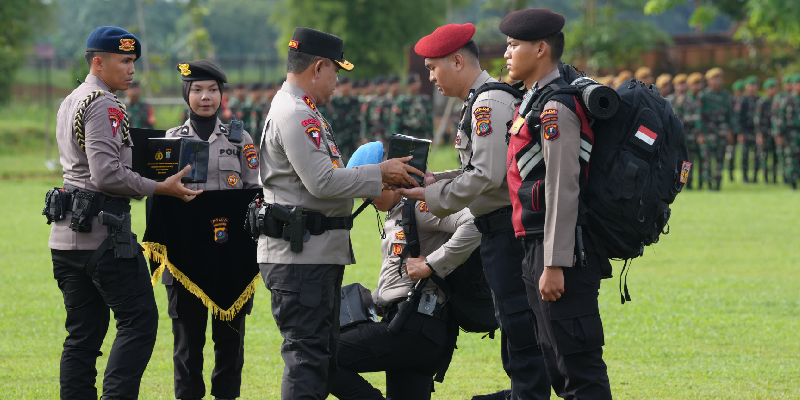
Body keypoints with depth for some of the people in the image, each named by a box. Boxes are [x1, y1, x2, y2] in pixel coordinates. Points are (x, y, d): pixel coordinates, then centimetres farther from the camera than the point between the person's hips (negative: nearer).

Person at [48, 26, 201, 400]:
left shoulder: (70, 103, 19)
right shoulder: (105, 105, -12)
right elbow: (106, 175, -20)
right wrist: (162, 188, -13)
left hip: (65, 237, 10)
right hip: (101, 234, -10)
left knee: (83, 332, 10)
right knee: (139, 320, -7)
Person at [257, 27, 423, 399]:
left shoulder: (302, 112, 21)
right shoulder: (293, 113, -14)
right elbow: (321, 182, -21)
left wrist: (376, 178, 13)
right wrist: (380, 173, -12)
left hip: (319, 255, 11)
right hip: (300, 256, -11)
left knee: (322, 356, 15)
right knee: (308, 356, -12)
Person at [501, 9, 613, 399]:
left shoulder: (556, 107, -15)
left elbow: (563, 190, -20)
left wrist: (554, 265, -23)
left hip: (562, 250, -11)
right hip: (539, 249, 11)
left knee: (578, 364, -9)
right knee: (557, 363, 15)